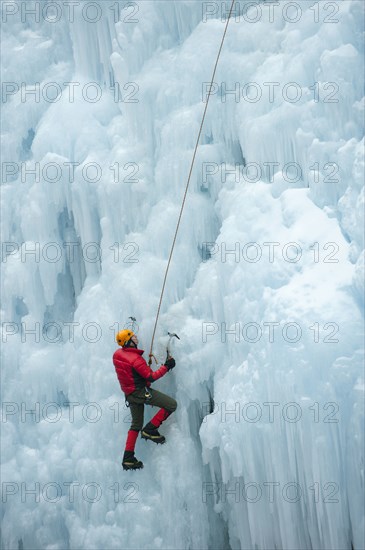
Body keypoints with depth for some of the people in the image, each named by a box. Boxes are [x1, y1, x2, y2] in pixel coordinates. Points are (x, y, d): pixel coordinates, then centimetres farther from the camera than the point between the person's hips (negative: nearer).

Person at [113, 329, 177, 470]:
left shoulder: (117, 354, 3)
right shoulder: (135, 359, -21)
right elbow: (151, 377, -17)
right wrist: (166, 366, -9)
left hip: (130, 394, 9)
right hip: (141, 391, -9)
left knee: (136, 424, 17)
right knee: (171, 404, -7)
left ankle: (128, 458, 14)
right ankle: (149, 429, -3)